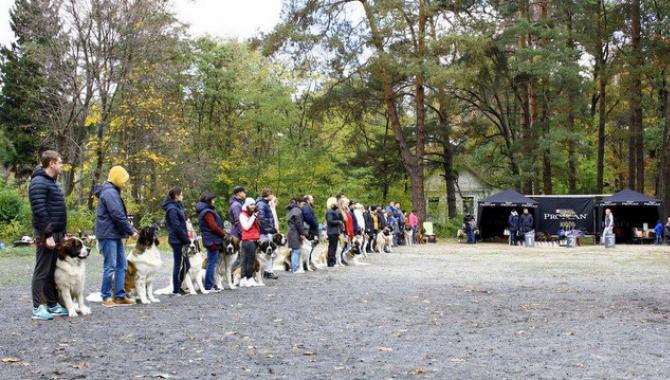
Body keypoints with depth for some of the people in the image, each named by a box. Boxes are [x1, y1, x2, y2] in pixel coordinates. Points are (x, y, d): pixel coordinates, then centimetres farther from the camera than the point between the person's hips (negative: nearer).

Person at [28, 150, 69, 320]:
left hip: (57, 234, 9)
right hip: (46, 234, -9)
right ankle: (37, 308, 0)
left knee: (53, 271, 12)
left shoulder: (52, 183, 17)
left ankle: (53, 305, 19)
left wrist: (63, 233, 16)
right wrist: (48, 235, -22)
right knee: (42, 271, -5)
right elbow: (39, 212, -20)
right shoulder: (39, 183, -13)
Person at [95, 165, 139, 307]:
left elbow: (120, 214, 20)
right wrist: (131, 231, -11)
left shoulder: (113, 191, 19)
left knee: (121, 265, 9)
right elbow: (118, 215, -19)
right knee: (110, 266, -5)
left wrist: (130, 229, 10)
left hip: (115, 235, 10)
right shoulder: (110, 192, -14)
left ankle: (120, 296, 11)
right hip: (108, 234, -10)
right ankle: (106, 297, 3)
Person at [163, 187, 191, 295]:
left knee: (185, 264, 12)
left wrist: (186, 238, 12)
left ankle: (178, 287, 19)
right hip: (178, 240, -9)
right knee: (179, 264, -3)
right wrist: (186, 239, -15)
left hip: (179, 241, 9)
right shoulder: (172, 209, -15)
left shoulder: (177, 207, 16)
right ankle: (176, 289, 4)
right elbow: (177, 227, -19)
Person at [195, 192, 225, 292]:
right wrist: (223, 234, -7)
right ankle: (209, 286, -2)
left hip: (210, 240, 10)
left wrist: (222, 233, 9)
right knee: (212, 263, -6)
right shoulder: (207, 212, -16)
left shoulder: (204, 210, 16)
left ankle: (210, 284, 19)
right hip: (213, 240, -10)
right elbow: (214, 227, -20)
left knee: (211, 263, 14)